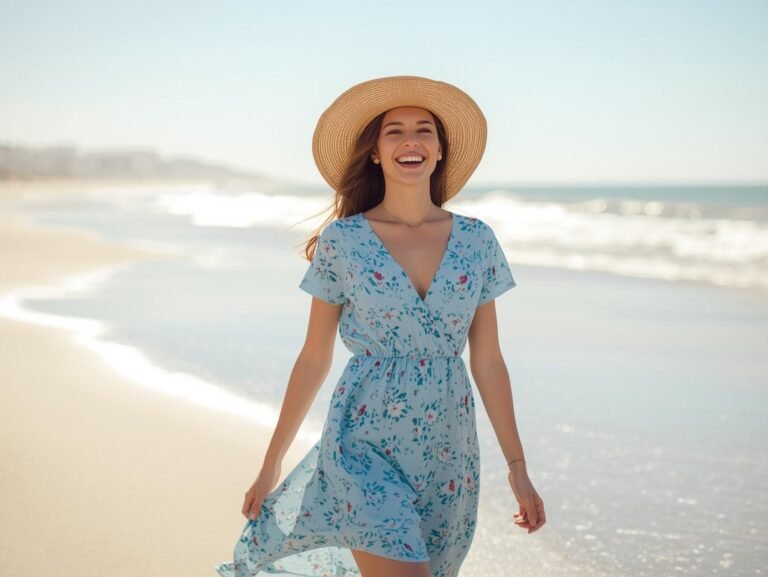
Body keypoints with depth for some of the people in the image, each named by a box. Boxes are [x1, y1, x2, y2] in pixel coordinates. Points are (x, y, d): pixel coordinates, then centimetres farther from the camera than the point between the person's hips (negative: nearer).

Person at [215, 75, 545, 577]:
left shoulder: (476, 241, 2)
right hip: (363, 448, -3)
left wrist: (518, 467, 5)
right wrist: (271, 465, 5)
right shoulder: (342, 241, -5)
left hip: (449, 459, 3)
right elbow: (314, 359, 1)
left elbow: (488, 361, 6)